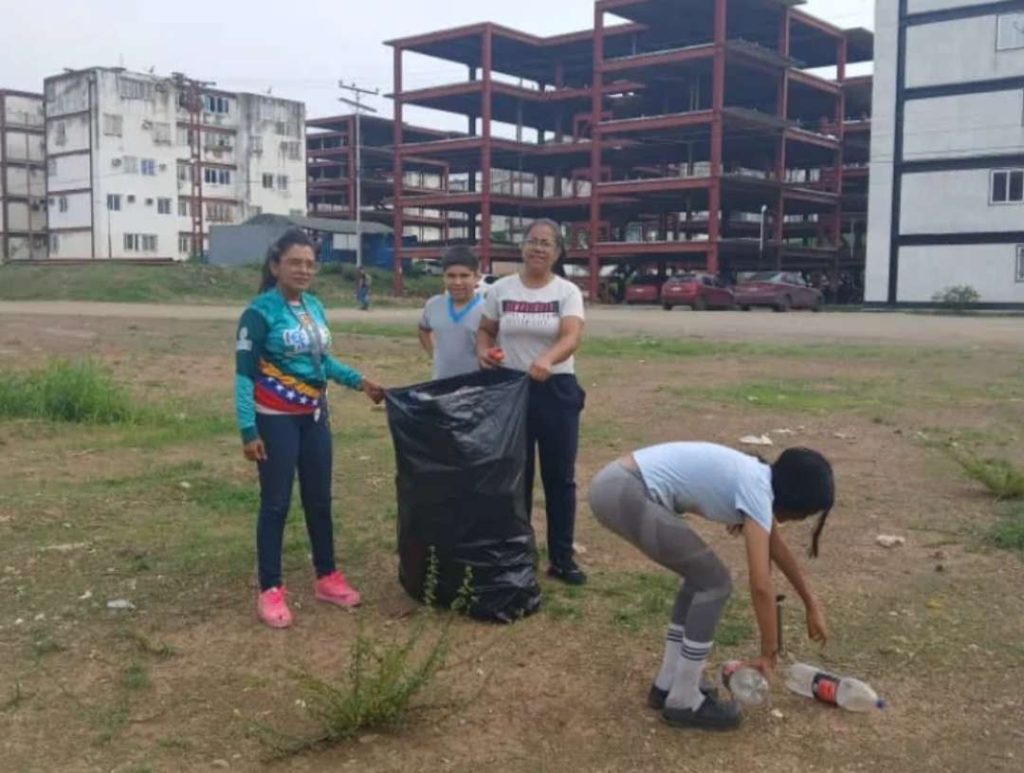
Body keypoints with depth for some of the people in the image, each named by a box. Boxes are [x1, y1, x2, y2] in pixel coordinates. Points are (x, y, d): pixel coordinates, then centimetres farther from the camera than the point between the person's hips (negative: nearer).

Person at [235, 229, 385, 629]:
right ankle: (270, 591, 10)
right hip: (276, 420, -6)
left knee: (319, 499, 13)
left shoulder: (315, 306, 5)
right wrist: (248, 430, -20)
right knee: (276, 503, 0)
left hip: (315, 416, 6)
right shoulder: (260, 311, -14)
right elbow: (244, 374, -15)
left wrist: (359, 381, 7)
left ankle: (327, 578, 26)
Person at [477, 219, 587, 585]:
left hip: (556, 391, -1)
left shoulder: (567, 292, -5)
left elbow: (572, 336, -20)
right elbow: (485, 330, 11)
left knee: (560, 476, 7)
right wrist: (484, 351, -13)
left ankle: (562, 558, 19)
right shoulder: (501, 289, 2)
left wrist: (546, 360, -41)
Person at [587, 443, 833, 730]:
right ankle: (683, 702, 12)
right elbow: (760, 585, -11)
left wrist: (811, 605, 39)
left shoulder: (757, 478, 18)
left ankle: (668, 685, 28)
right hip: (624, 495, -10)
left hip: (618, 486, 10)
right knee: (714, 583, 1)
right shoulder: (756, 490, -9)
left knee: (702, 575, 19)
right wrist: (769, 654, 1)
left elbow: (777, 548, 32)